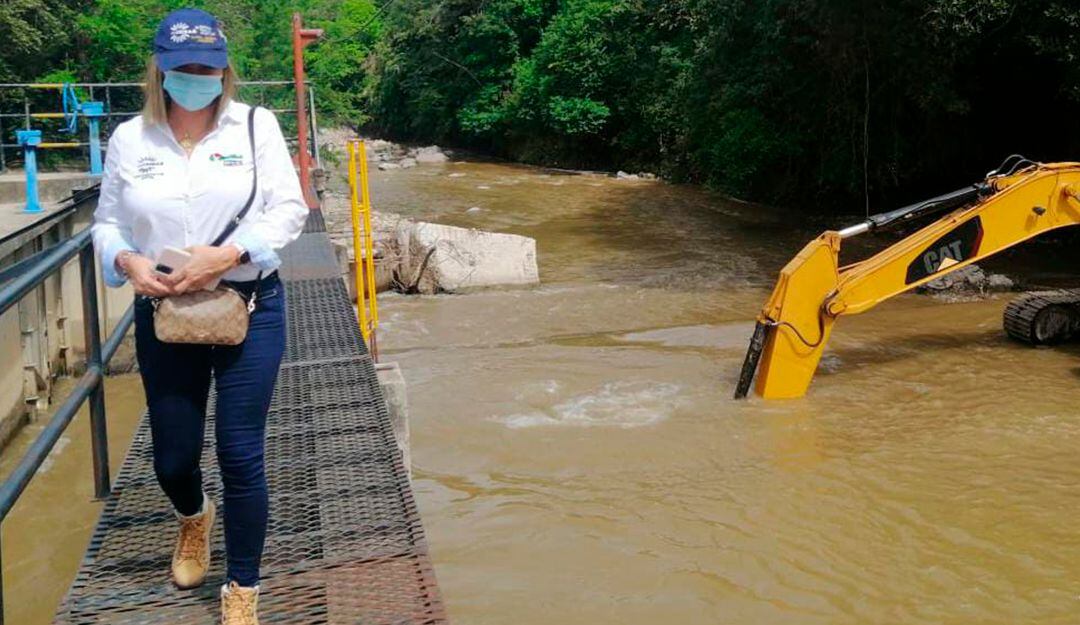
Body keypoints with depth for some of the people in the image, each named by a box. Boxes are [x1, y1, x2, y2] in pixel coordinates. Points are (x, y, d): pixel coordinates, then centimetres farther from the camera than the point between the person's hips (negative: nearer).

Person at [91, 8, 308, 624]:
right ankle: (195, 518, 50)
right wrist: (128, 261, -15)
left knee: (241, 456, -1)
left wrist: (230, 254, -21)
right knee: (173, 457, 11)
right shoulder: (129, 139, 2)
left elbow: (289, 208, -6)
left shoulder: (256, 124, -3)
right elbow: (107, 222, 8)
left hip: (249, 308, -2)